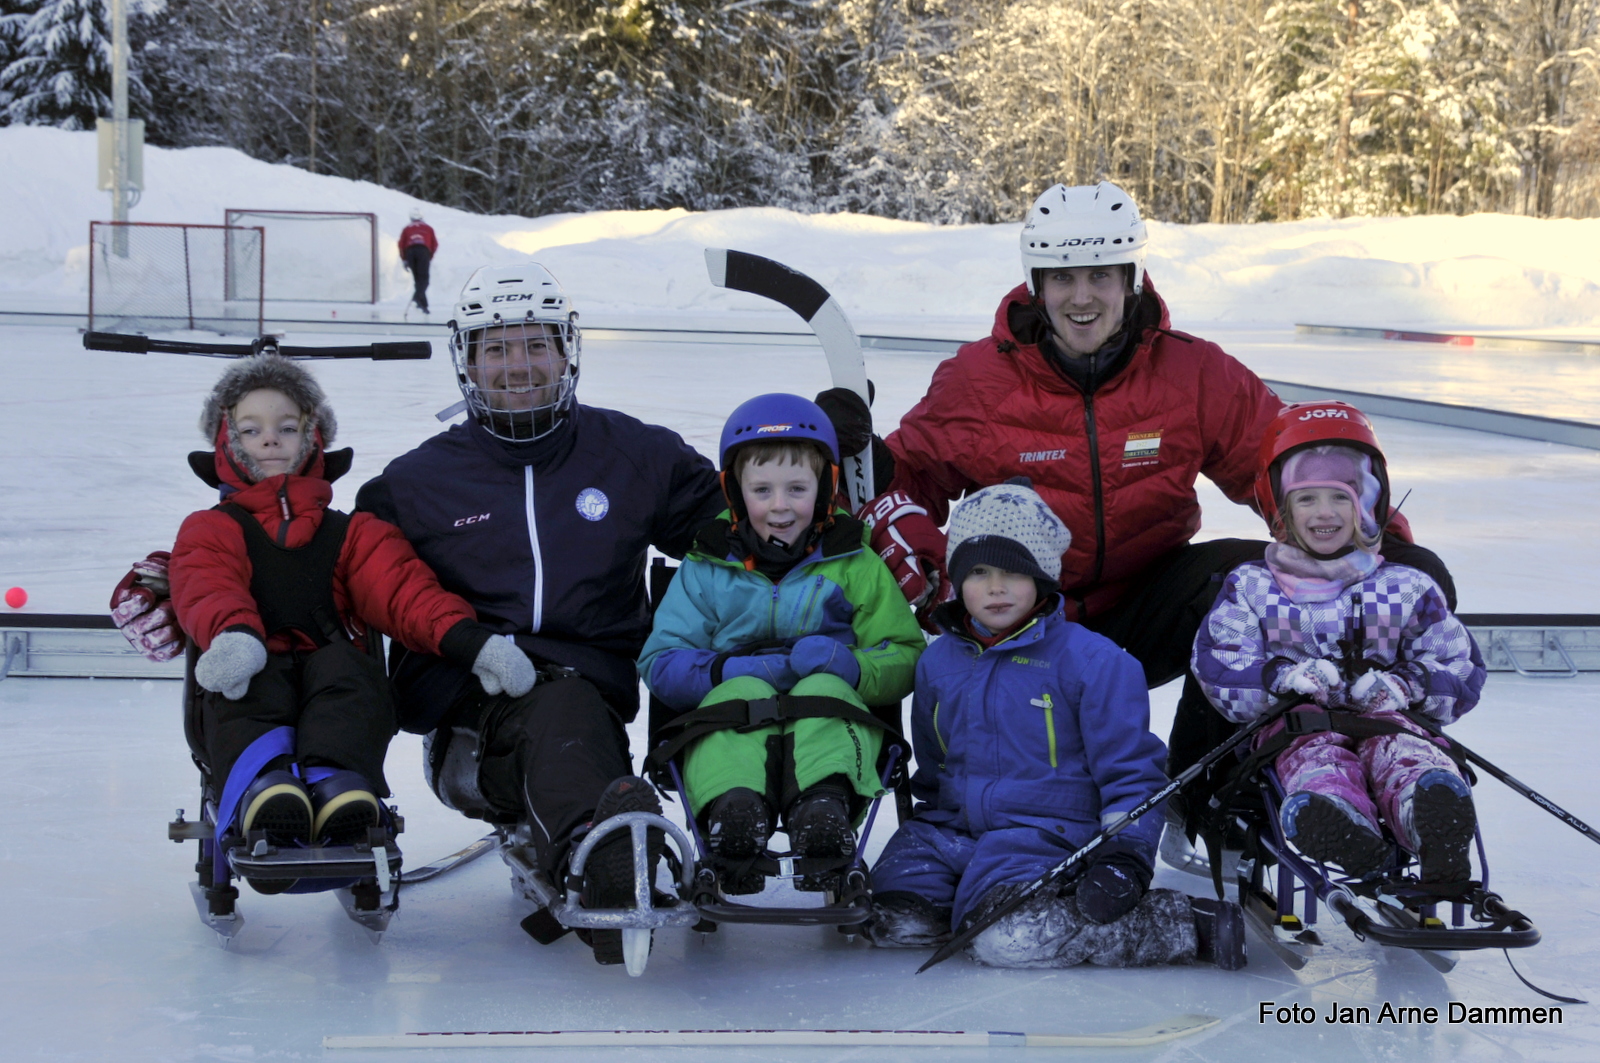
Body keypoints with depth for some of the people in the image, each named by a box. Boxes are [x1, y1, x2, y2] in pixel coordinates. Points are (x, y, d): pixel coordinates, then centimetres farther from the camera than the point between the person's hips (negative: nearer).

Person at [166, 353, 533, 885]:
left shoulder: (353, 534, 26)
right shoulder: (209, 532, 21)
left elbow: (404, 587, 7)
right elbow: (207, 590, -3)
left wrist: (466, 638, -15)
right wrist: (233, 635, -30)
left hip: (332, 685, 1)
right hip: (252, 682, -1)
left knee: (347, 668, -33)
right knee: (252, 681, -35)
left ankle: (334, 780, -57)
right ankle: (261, 782, -61)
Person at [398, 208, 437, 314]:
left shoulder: (406, 229, 24)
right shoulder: (428, 228, 24)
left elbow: (401, 244, 14)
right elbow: (435, 244, 16)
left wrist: (404, 260, 19)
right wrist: (430, 256, 26)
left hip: (410, 251, 2)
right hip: (424, 251, -2)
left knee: (417, 277, 8)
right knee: (423, 277, -8)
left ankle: (423, 304, 1)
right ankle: (418, 296, -36)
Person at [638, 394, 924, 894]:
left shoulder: (855, 567, 13)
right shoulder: (706, 570, 13)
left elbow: (903, 657, 7)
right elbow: (660, 664, 5)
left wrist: (848, 666, -16)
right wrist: (726, 670, -16)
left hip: (831, 720, 0)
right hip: (730, 720, 0)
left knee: (824, 690, -33)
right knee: (743, 692, -32)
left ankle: (825, 803, -59)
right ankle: (733, 807, -58)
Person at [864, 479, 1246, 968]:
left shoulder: (1093, 660, -6)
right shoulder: (938, 662, 11)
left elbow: (1131, 770, -3)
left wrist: (1125, 854, -13)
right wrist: (924, 843, 22)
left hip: (1048, 831, -6)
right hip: (954, 827, 6)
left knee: (1008, 940, -32)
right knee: (893, 923, -18)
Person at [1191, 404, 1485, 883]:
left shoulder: (1408, 589, 19)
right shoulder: (1251, 588, 16)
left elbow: (1460, 668, 16)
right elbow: (1216, 665, 5)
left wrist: (1407, 685, -7)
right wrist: (1283, 677, -14)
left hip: (1384, 721, 1)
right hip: (1296, 725, -1)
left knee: (1404, 754, -37)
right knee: (1317, 757, -39)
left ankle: (1437, 822, -72)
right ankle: (1327, 815, -75)